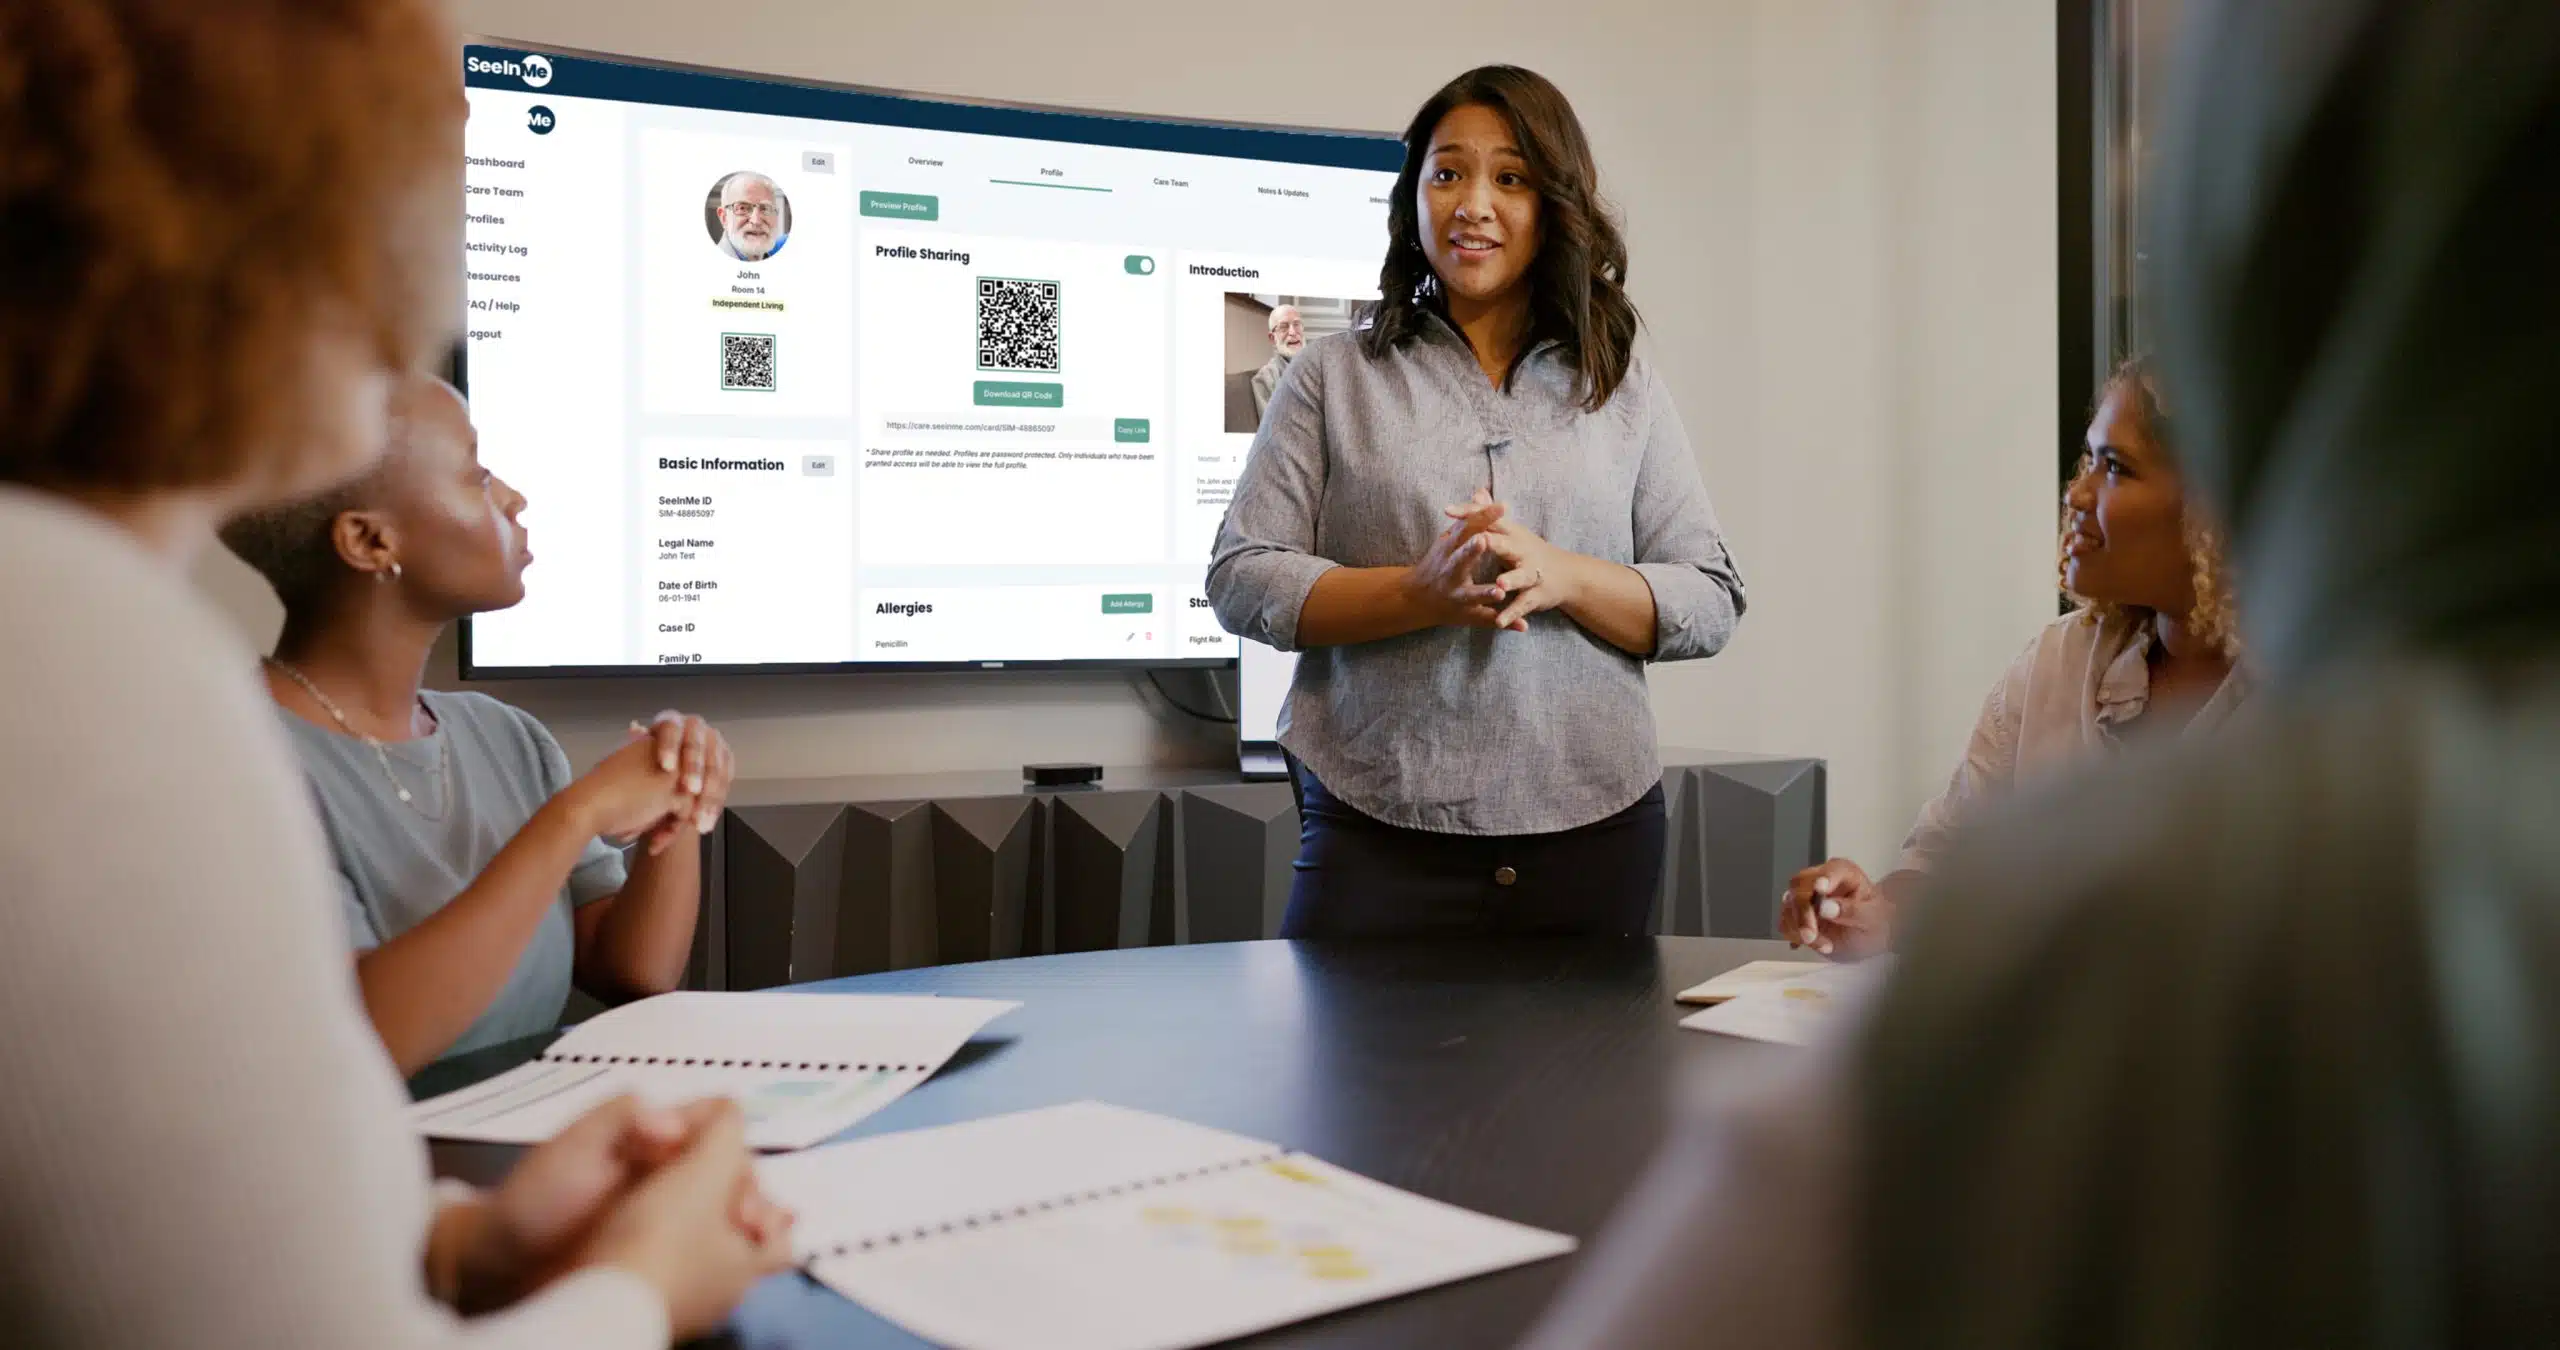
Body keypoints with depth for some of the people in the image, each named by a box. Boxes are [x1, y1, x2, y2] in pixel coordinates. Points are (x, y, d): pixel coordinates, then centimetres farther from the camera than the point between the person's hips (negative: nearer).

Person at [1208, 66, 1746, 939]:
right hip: (1379, 828, -1)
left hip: (1592, 827, 2)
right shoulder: (1335, 376, 7)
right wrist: (1422, 594, -16)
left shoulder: (1628, 390, 11)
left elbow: (1712, 604, 6)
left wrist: (1564, 578, -13)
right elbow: (1242, 581, -1)